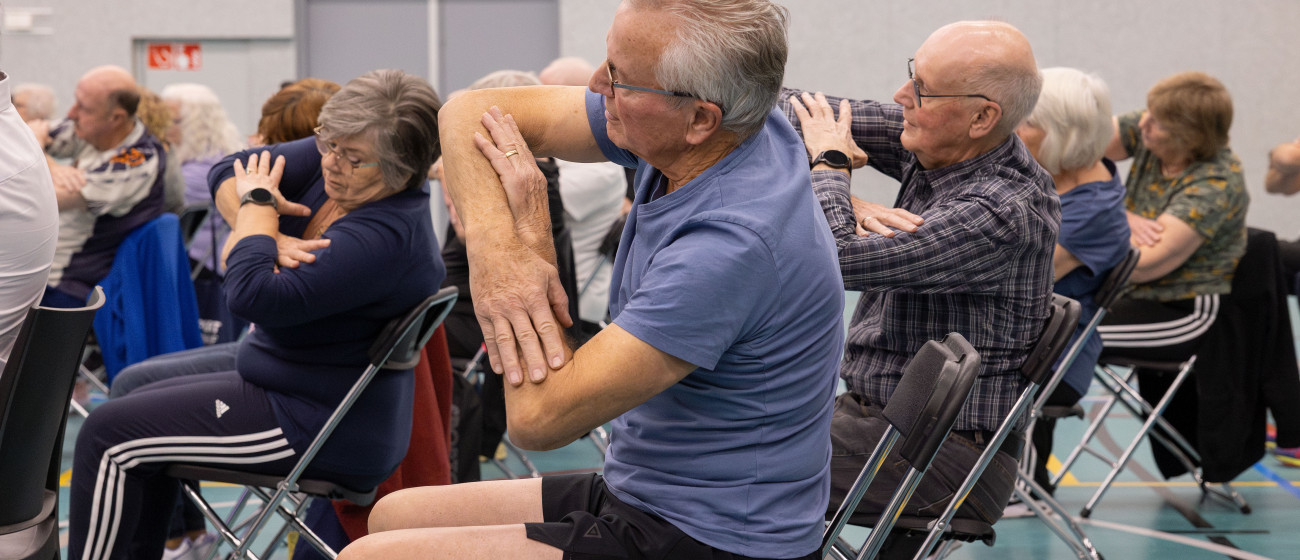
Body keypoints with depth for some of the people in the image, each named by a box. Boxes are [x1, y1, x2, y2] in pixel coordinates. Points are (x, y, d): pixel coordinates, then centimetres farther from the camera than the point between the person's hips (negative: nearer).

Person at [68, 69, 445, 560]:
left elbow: (254, 296, -33)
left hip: (317, 428, -10)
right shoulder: (335, 156, -2)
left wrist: (258, 204, -16)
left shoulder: (385, 234, -29)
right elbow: (228, 173, -1)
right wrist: (265, 235, -20)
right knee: (141, 404, 25)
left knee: (108, 434, -8)